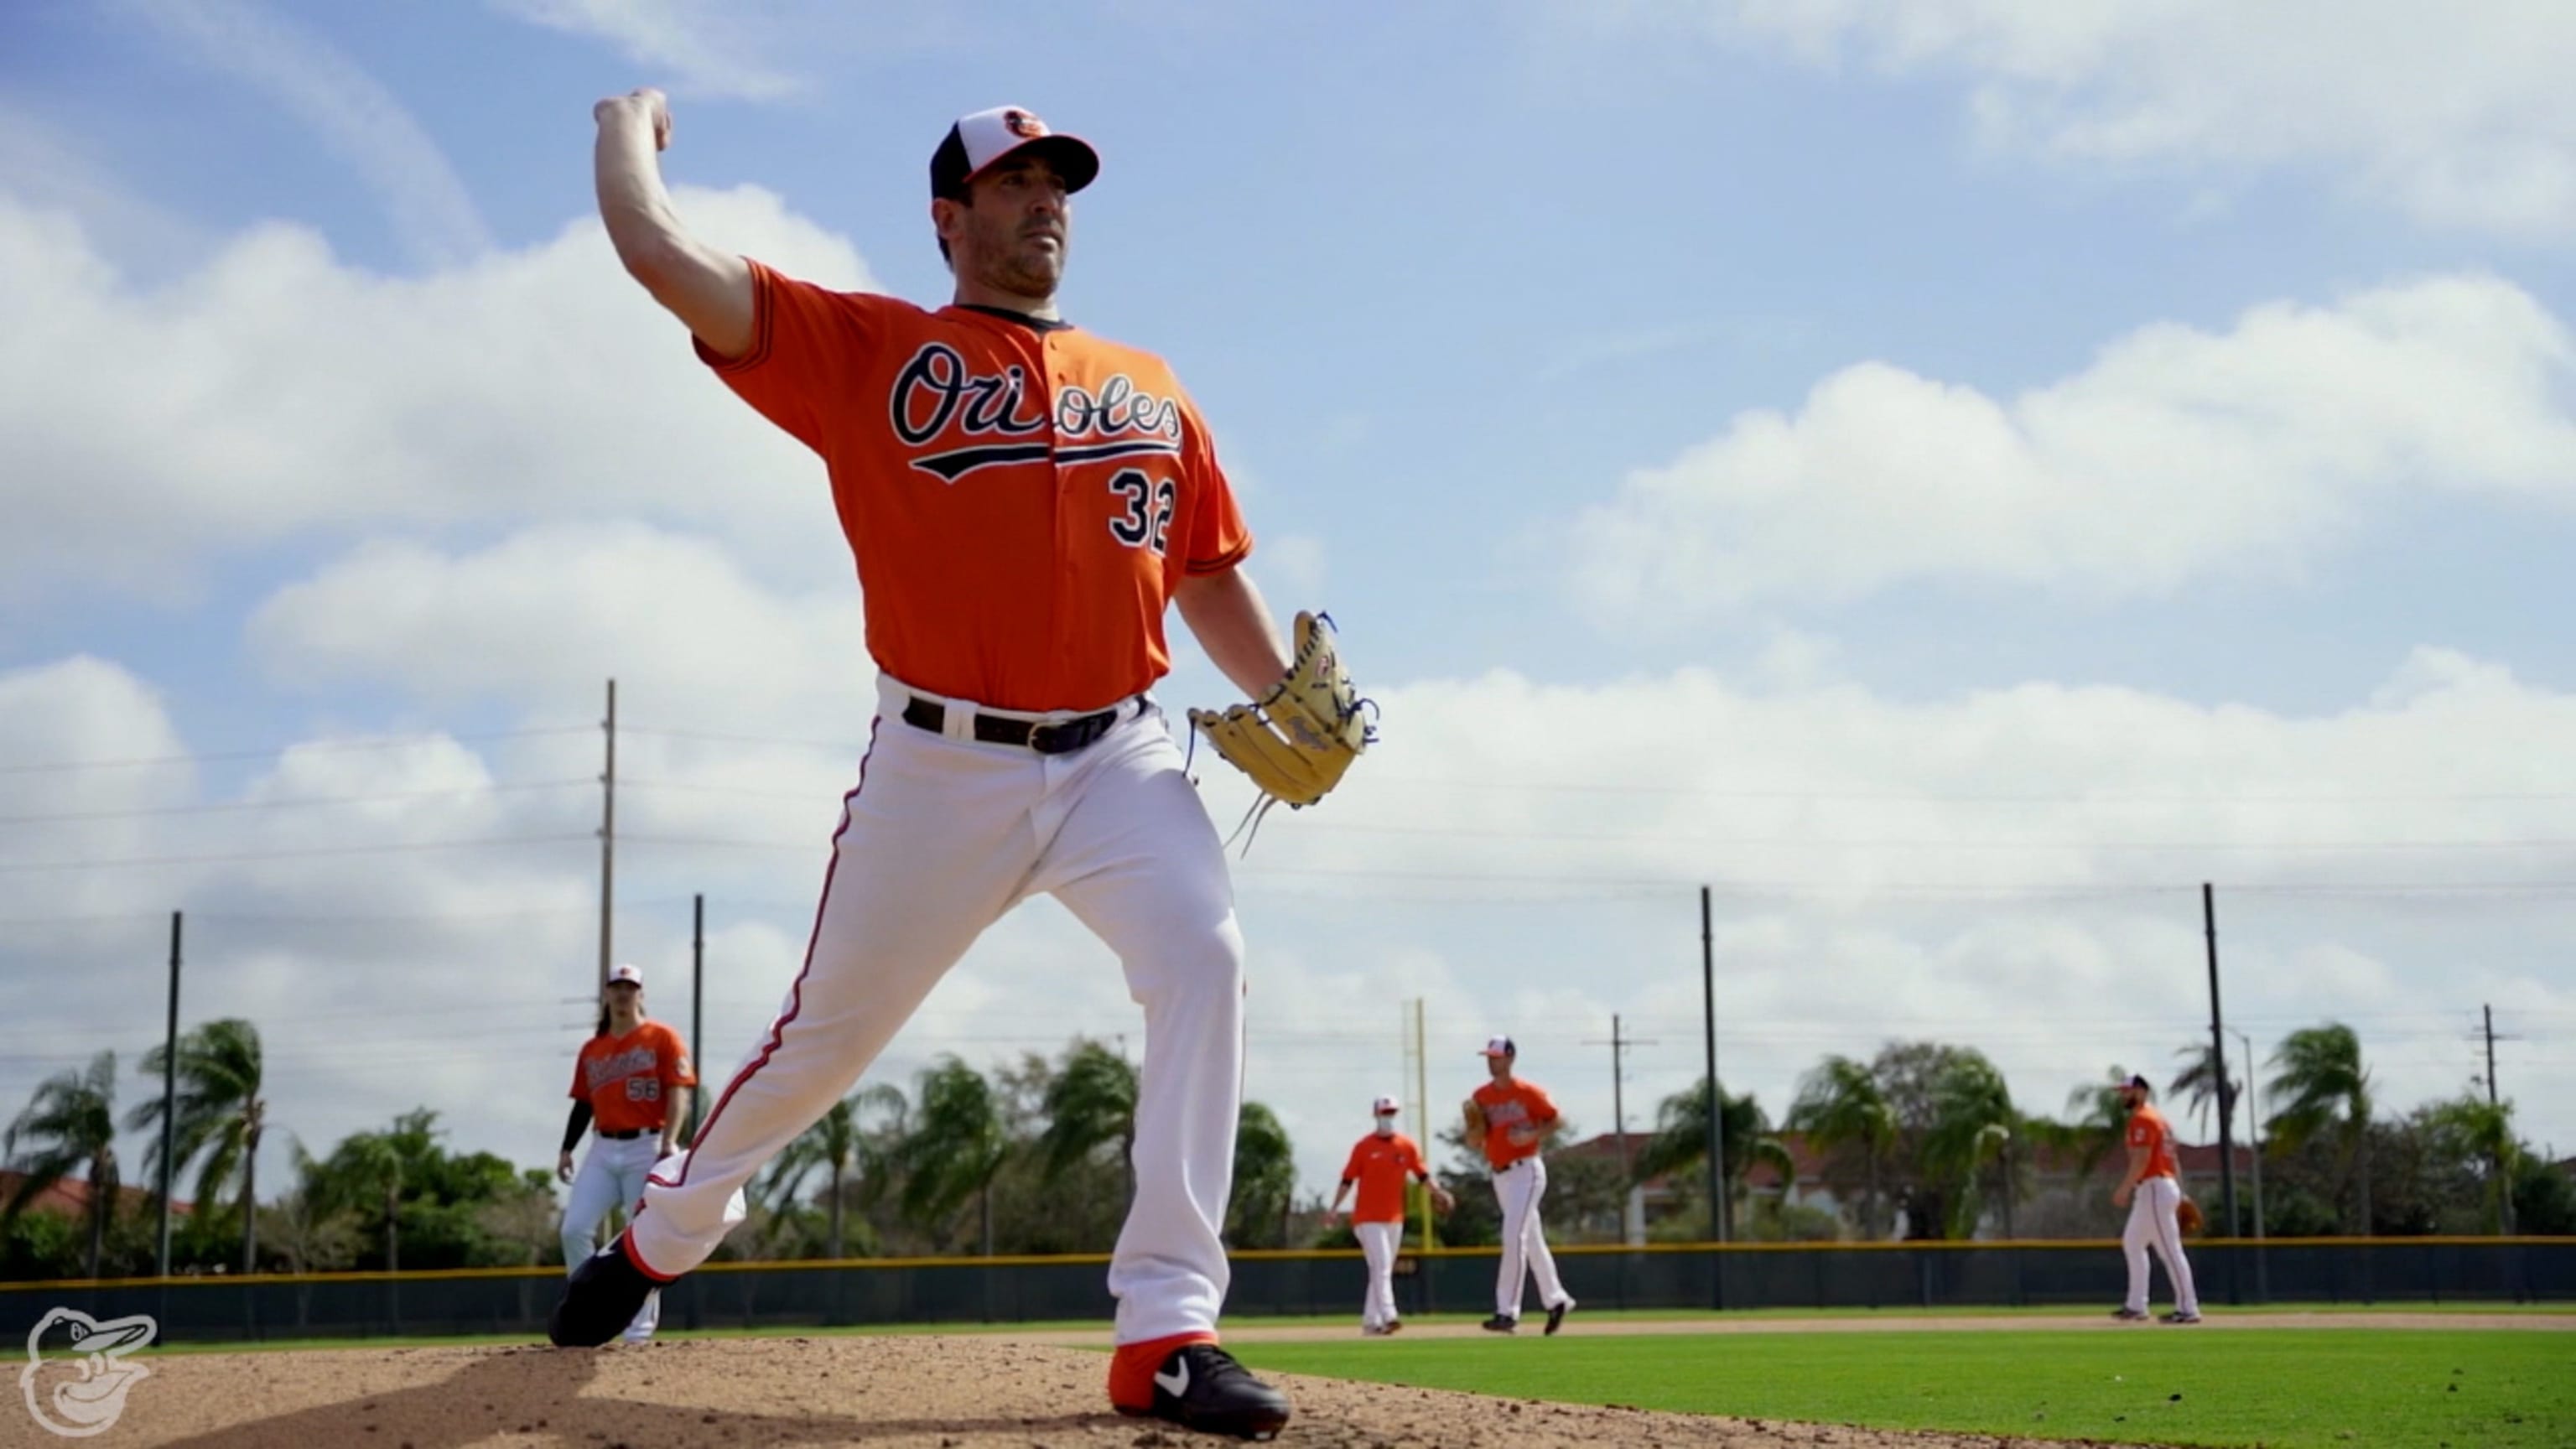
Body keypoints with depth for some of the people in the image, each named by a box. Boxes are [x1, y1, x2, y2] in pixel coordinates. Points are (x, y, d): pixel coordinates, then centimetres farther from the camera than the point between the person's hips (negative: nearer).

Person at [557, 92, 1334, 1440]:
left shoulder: (1153, 392, 14)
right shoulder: (869, 348, 2)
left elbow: (1212, 578, 14)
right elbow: (661, 255, -5)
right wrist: (629, 126, 13)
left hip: (1118, 759, 2)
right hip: (940, 766, -2)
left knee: (1203, 960, -23)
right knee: (831, 1026, 10)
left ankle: (1166, 1331, -21)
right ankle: (668, 1223, 39)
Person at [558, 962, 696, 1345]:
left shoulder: (663, 1039, 0)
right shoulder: (591, 1050, 15)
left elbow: (676, 1097, -6)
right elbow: (583, 1103, 18)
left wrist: (667, 1145, -17)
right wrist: (567, 1150, 8)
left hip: (647, 1147, -5)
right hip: (604, 1150, 5)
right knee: (575, 1229, -8)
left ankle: (641, 1323, 5)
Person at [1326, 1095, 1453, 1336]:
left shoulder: (1407, 1146, 5)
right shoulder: (1363, 1147, -4)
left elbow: (1422, 1175, 2)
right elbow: (1348, 1180, -4)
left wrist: (1439, 1193, -15)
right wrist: (1334, 1208, -13)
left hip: (1394, 1219, 5)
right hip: (1368, 1218, -5)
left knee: (1384, 1270, 9)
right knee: (1381, 1267, -16)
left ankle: (1370, 1321, 17)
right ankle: (1387, 1316, -24)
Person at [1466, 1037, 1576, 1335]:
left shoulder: (1528, 1092, -8)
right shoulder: (1481, 1097, 7)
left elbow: (1555, 1119, -3)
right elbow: (1474, 1140, 9)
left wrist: (1531, 1135, -18)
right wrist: (1475, 1123, -12)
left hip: (1526, 1170, -6)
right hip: (1499, 1175, 6)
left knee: (1513, 1237, -16)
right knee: (1532, 1242, 14)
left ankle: (1506, 1312, -18)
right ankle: (1555, 1300, 27)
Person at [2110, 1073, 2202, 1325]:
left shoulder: (2142, 1118, -11)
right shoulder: (2159, 1118, 20)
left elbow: (2142, 1159, -20)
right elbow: (2173, 1160, 19)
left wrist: (2125, 1188, -17)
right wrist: (2181, 1194, 19)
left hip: (2154, 1189, -11)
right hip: (2167, 1185, 11)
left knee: (2170, 1250, -10)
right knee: (2132, 1243, 17)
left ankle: (2188, 1308, -10)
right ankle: (2136, 1306, 18)